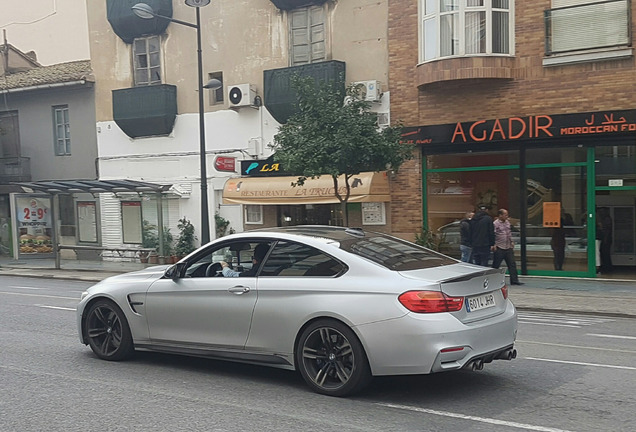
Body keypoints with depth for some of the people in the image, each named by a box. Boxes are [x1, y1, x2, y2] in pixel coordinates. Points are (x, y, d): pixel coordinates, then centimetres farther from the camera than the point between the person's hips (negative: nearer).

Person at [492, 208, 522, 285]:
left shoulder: (507, 222, 12)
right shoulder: (495, 224, -11)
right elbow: (493, 235, -15)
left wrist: (512, 242, 18)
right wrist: (494, 245, -20)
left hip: (508, 248, 7)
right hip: (499, 248, -7)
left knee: (512, 264, 4)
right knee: (496, 265, 2)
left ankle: (514, 280, 8)